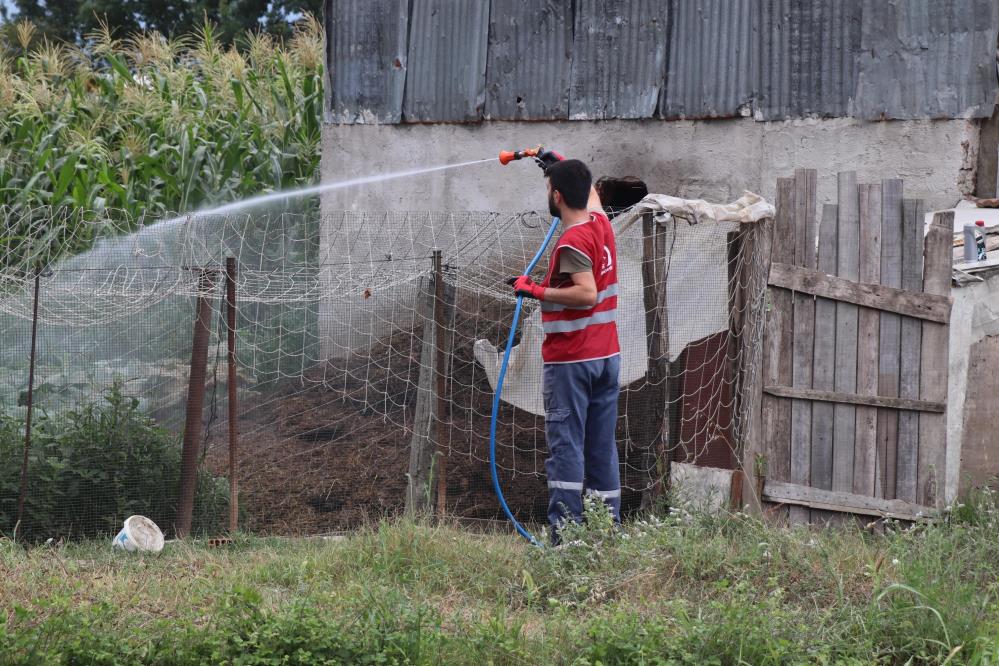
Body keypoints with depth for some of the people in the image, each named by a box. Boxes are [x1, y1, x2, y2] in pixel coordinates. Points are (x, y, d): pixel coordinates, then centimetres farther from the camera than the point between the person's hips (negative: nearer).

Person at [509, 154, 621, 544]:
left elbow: (586, 293, -26)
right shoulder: (601, 223, 9)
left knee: (566, 444, -8)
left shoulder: (572, 241, -15)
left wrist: (536, 291, -20)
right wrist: (562, 166, 44)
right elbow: (590, 192, 32)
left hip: (570, 359, -8)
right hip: (607, 355, 8)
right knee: (602, 447, 9)